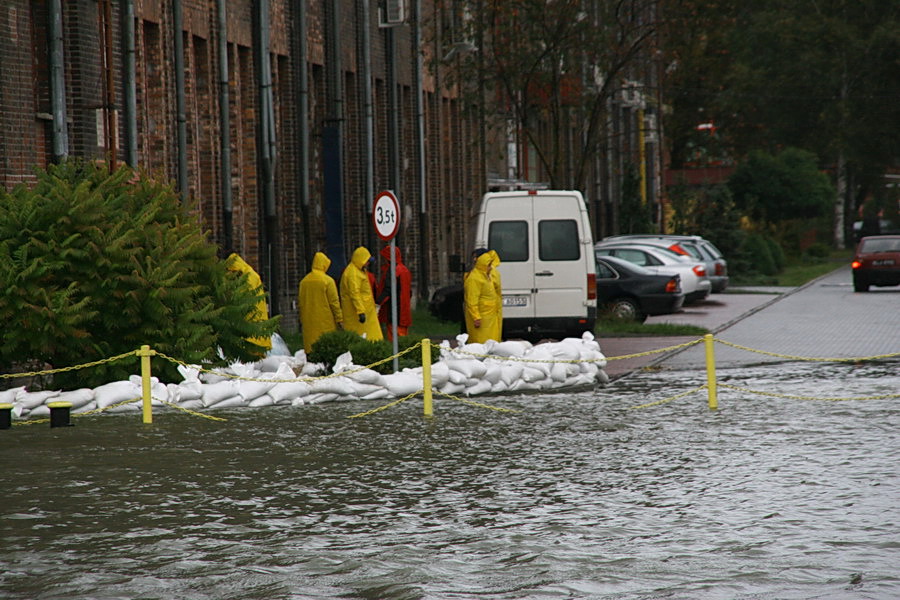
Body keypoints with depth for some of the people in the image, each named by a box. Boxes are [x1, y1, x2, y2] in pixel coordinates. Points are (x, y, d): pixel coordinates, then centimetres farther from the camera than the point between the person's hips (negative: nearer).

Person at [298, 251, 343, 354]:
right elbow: (334, 302, -9)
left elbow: (300, 302, 12)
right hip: (326, 322, -5)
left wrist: (301, 320, 20)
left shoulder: (304, 281, 6)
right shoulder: (328, 281, -9)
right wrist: (339, 319, -2)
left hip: (309, 322, 5)